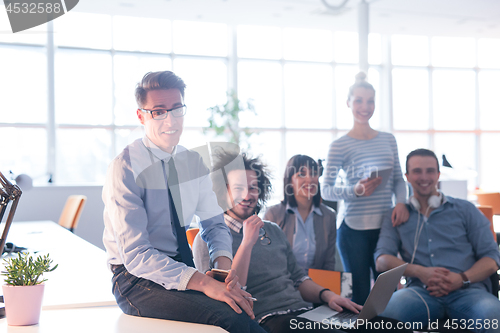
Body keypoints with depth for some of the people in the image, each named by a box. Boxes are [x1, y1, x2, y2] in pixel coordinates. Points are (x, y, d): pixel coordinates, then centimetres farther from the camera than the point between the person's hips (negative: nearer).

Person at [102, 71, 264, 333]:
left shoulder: (193, 162, 5)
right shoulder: (125, 168, -15)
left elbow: (214, 223, 13)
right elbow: (135, 256, -21)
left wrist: (224, 263, -10)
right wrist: (203, 283, -31)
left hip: (182, 268, 6)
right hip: (136, 280, -6)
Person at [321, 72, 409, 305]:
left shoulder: (388, 140, 11)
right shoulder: (340, 145, -3)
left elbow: (399, 179, 14)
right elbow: (326, 190, -4)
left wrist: (401, 202, -6)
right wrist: (356, 190, -20)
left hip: (385, 226, 4)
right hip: (354, 229, -4)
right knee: (360, 296, 1)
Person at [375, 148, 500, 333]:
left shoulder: (465, 210, 17)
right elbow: (382, 260, 7)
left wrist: (463, 278, -10)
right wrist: (420, 271, -13)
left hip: (468, 291, 0)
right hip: (421, 291, 0)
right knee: (387, 310, -36)